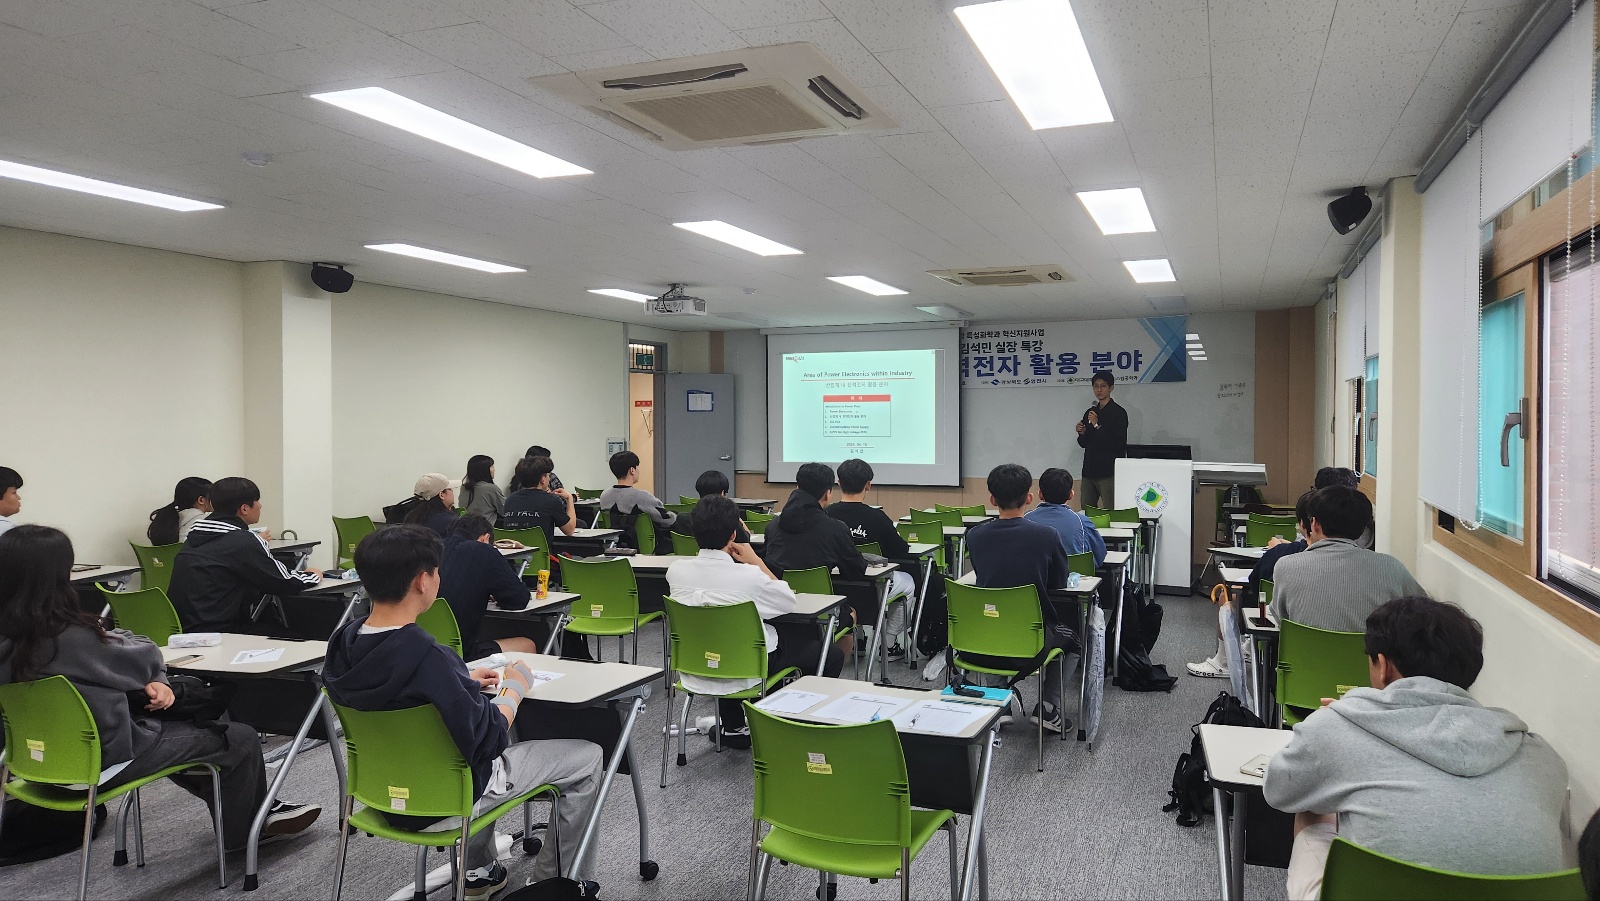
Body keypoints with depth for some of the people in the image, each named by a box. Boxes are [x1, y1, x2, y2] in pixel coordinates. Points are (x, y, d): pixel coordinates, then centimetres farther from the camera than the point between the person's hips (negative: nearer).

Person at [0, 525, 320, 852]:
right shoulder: (70, 639, -32)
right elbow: (144, 659, -13)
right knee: (241, 739, 5)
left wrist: (151, 684, -11)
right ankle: (243, 831, 30)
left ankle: (256, 809, 40)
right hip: (102, 761, -9)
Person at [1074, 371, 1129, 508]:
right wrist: (1082, 433, -1)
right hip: (1089, 470, 7)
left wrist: (1097, 425, -16)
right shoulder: (1090, 412, 14)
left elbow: (1118, 444, -14)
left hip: (1109, 472, -6)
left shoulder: (1118, 412, -5)